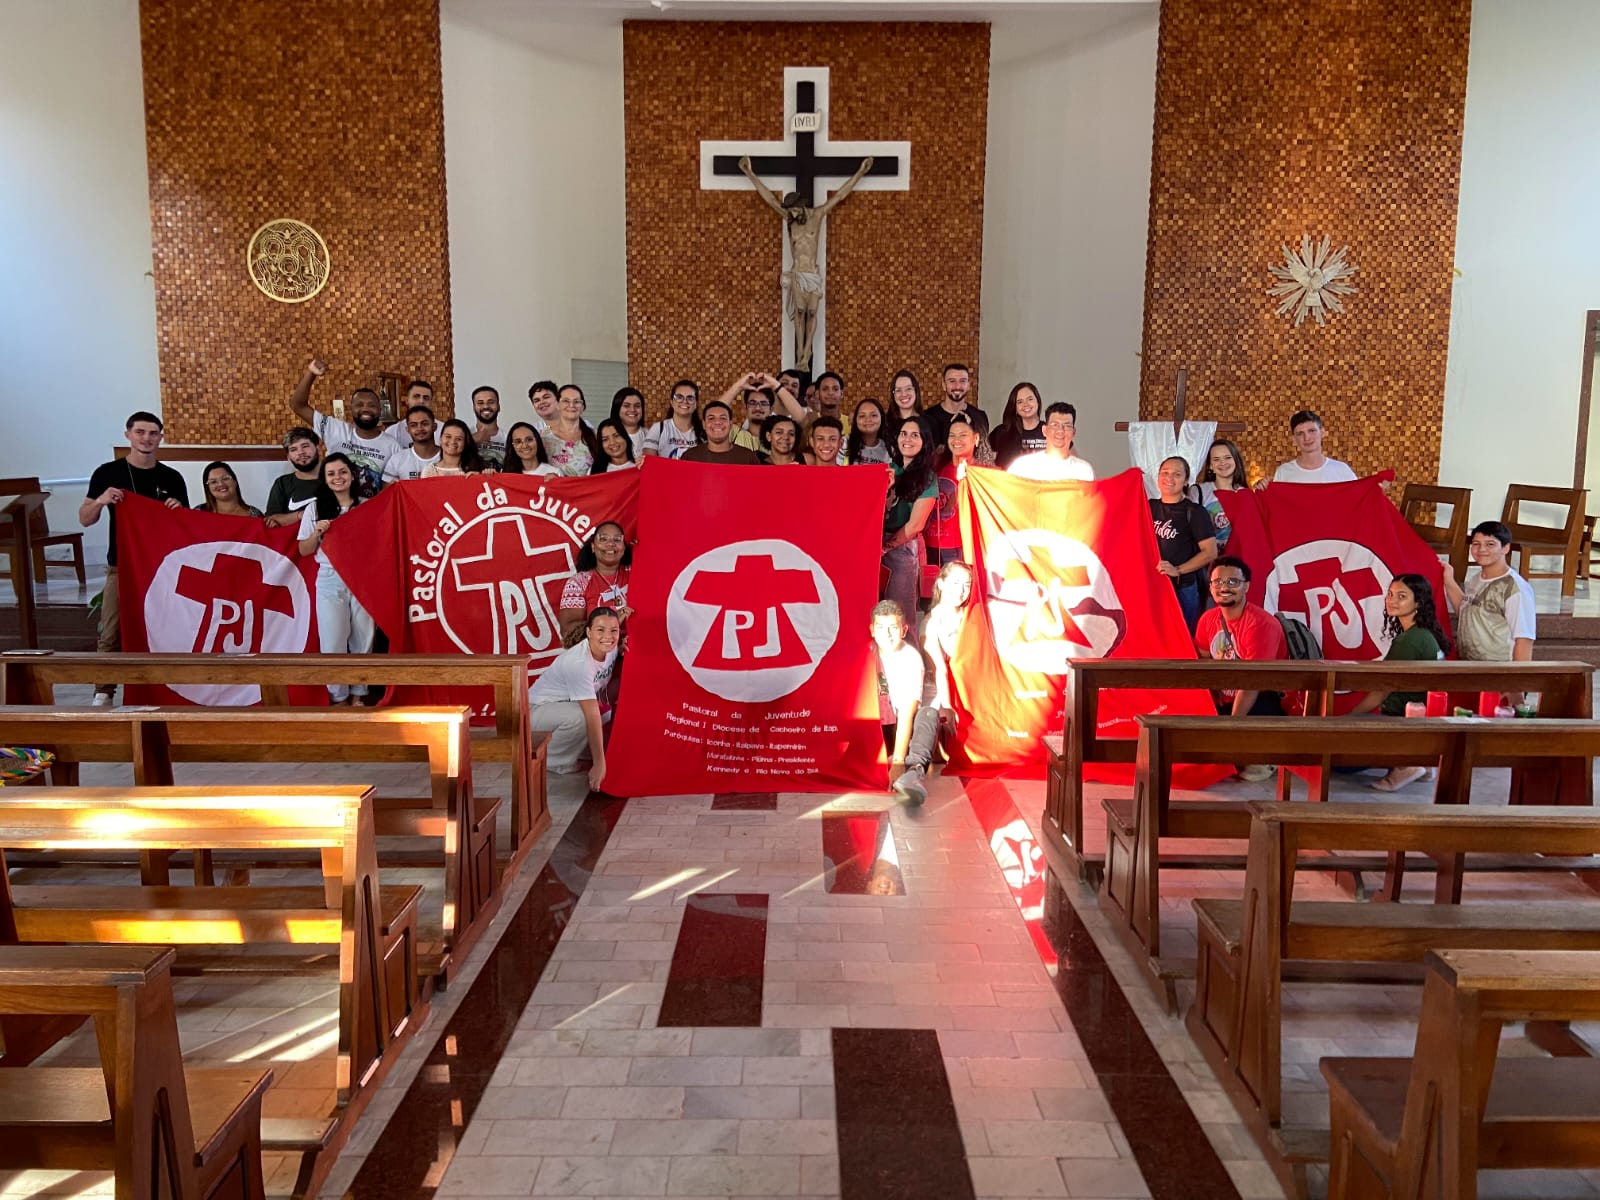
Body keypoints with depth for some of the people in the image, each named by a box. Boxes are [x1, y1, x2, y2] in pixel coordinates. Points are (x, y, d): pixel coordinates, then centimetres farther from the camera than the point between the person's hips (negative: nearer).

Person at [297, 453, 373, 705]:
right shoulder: (315, 508, 4)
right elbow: (304, 550, 6)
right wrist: (317, 533, -11)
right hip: (330, 581, -1)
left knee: (363, 640, 6)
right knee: (333, 642, 1)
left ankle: (358, 693, 19)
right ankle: (339, 696, 13)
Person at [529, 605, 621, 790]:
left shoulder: (611, 650, -11)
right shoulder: (579, 663, -32)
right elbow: (592, 716, -33)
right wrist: (599, 765, -32)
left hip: (568, 705, 8)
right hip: (538, 709, -8)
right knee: (579, 717, -34)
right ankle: (551, 759, -8)